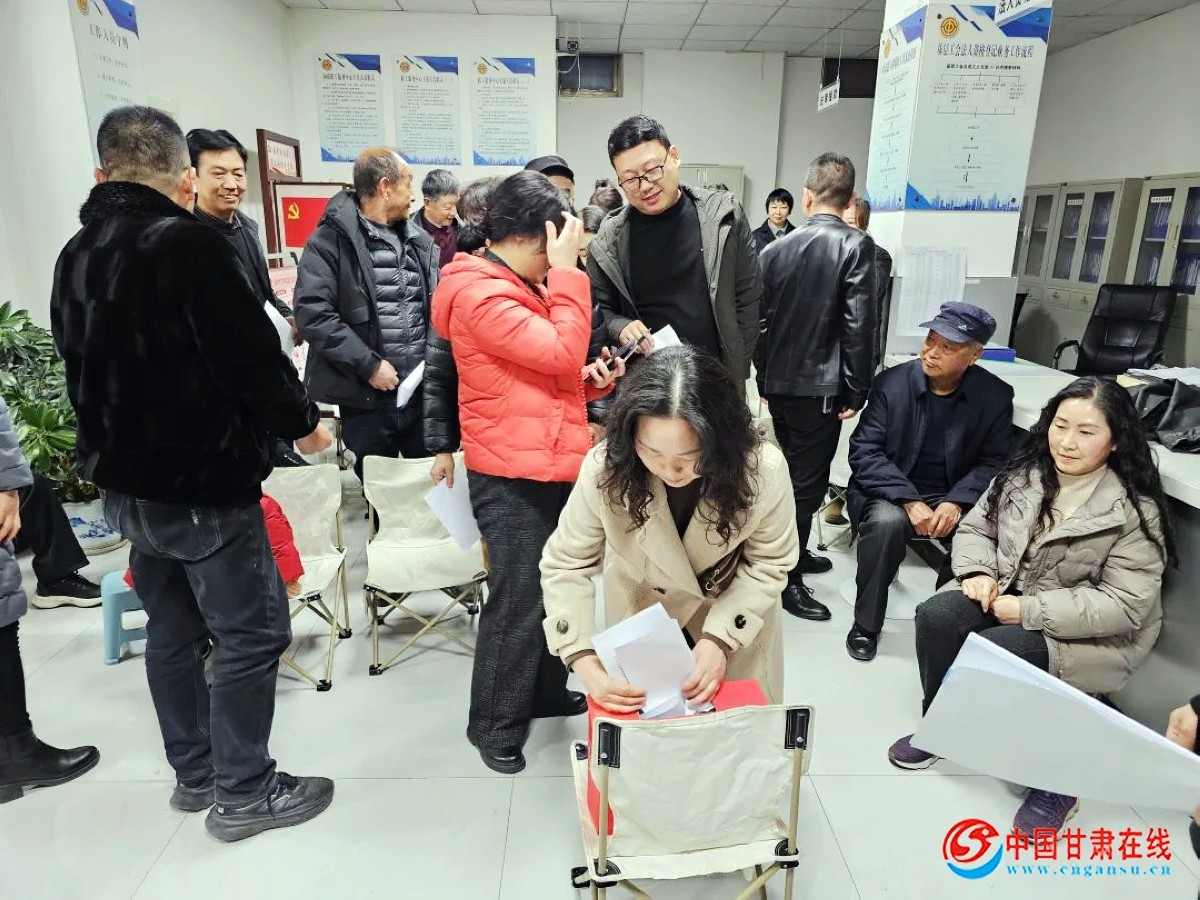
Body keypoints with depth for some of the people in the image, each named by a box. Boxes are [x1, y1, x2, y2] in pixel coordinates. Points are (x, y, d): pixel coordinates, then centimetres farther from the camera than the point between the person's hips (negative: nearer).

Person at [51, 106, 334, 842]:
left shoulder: (76, 255, 10)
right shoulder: (189, 244, -17)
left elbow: (81, 364, 17)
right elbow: (252, 354, -19)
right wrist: (302, 421, -4)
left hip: (123, 482, 9)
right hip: (205, 481, -9)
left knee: (172, 629, 18)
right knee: (252, 633, 3)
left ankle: (194, 771, 32)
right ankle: (243, 791, 14)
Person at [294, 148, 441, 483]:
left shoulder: (420, 241, 11)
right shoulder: (333, 239, -7)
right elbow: (312, 312, -15)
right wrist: (369, 364, -17)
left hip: (423, 389, 5)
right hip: (366, 396, -4)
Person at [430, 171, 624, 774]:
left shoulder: (522, 288, 16)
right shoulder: (480, 295, -16)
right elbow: (562, 351, -23)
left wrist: (593, 380, 1)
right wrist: (566, 269, -17)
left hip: (550, 467, 10)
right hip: (512, 476, -10)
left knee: (553, 589, 18)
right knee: (517, 601, 0)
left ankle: (545, 693, 36)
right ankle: (494, 725, 18)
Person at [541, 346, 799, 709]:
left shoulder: (763, 468, -32)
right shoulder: (605, 469, -33)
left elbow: (769, 563, -17)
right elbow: (565, 566, -21)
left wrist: (719, 638, -28)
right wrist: (585, 663, -31)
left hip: (736, 619, 1)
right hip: (641, 613, 0)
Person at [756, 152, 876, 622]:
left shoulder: (775, 248, 5)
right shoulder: (856, 246, -10)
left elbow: (760, 319, 8)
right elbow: (859, 326, -16)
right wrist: (856, 391, -7)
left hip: (780, 383, 6)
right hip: (821, 386, -6)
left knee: (791, 474, 20)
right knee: (807, 481, 2)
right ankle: (785, 579, 11)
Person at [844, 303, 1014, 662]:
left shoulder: (995, 396, -2)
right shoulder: (891, 382, -6)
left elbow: (994, 462, 0)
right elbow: (864, 451, -11)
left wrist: (957, 501, -20)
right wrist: (909, 501, -23)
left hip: (953, 500, 2)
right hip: (891, 495, -1)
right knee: (888, 522, -34)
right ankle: (866, 625, -13)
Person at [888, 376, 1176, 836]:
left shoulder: (1134, 509, -18)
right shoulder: (1025, 474, -1)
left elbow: (1125, 604, -21)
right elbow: (976, 527, 8)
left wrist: (1029, 610, -23)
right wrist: (979, 572, -13)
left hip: (1094, 636, -5)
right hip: (1009, 597, 6)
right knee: (936, 616, -21)